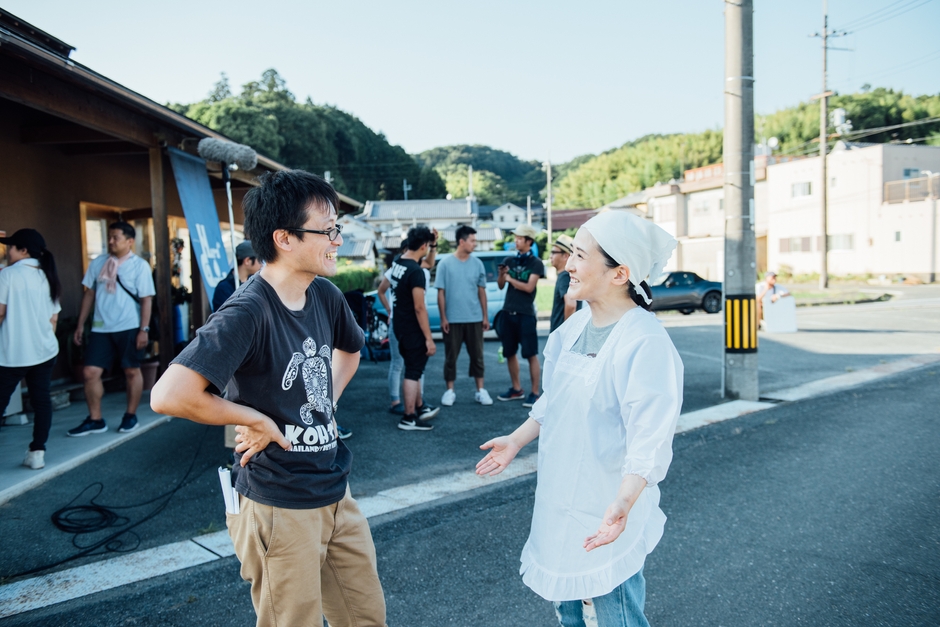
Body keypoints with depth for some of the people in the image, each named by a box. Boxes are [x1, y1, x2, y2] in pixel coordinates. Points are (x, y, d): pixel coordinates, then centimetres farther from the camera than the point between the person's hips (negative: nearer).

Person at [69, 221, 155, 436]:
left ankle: (131, 416, 20)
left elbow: (146, 299, -6)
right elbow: (89, 293, 12)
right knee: (91, 372, 0)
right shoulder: (98, 263, 8)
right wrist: (81, 324, 10)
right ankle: (95, 419, 11)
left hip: (128, 328, -4)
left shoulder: (140, 265, -3)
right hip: (100, 328, 4)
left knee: (131, 371, 6)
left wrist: (144, 329, -12)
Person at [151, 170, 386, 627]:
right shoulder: (248, 312, -22)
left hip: (335, 495, 7)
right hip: (279, 508, -7)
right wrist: (256, 418, -19)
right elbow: (168, 396, -31)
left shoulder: (325, 296, 1)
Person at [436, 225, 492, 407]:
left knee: (477, 355, 7)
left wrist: (485, 316, 6)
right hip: (452, 319, -2)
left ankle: (480, 390, 16)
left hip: (474, 319, 2)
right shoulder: (445, 264, -3)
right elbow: (441, 293, -2)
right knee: (451, 356, 6)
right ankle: (450, 391, 16)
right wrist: (443, 318, -7)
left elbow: (481, 291, 8)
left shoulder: (477, 263, 4)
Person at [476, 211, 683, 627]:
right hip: (558, 501, 8)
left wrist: (623, 503, -39)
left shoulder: (646, 343, -23)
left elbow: (649, 440, -27)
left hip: (607, 515, -7)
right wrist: (516, 440, 16)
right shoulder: (574, 326, 2)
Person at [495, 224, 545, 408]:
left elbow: (529, 287, -13)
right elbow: (501, 286, 8)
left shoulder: (536, 263, -4)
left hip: (525, 314, -5)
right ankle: (517, 389, 24)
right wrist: (501, 274, -11)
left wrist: (510, 278, -7)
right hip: (508, 312, 6)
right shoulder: (509, 260, 9)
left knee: (531, 354, -4)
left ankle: (535, 393, 1)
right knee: (510, 353, 11)